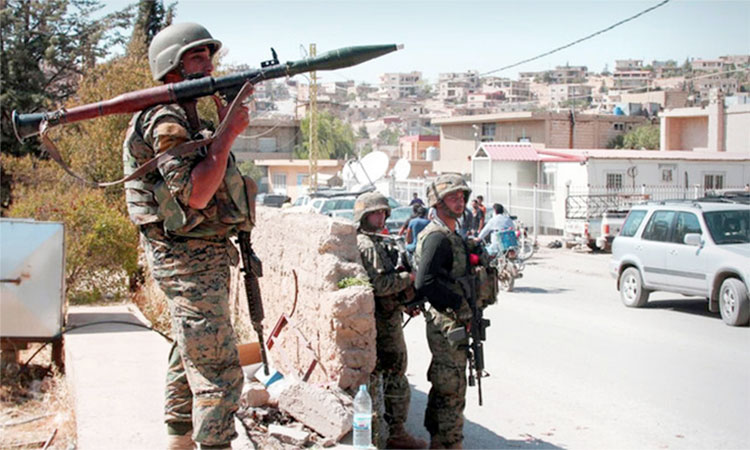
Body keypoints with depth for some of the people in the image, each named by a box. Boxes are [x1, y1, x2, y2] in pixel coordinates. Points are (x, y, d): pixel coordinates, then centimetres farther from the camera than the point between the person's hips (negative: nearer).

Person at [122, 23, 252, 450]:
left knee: (190, 360, 17)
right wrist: (229, 132, -20)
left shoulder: (191, 117, 17)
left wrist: (227, 122, 12)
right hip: (189, 260, -11)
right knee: (218, 371, -11)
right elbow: (195, 193, -24)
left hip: (206, 257, 11)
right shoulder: (164, 120, -15)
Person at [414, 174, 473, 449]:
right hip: (447, 324, -10)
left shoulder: (451, 235, 16)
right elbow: (424, 283, -26)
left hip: (452, 324, 10)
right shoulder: (437, 237, -16)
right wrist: (458, 303, -19)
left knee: (442, 387, 17)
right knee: (452, 390, -5)